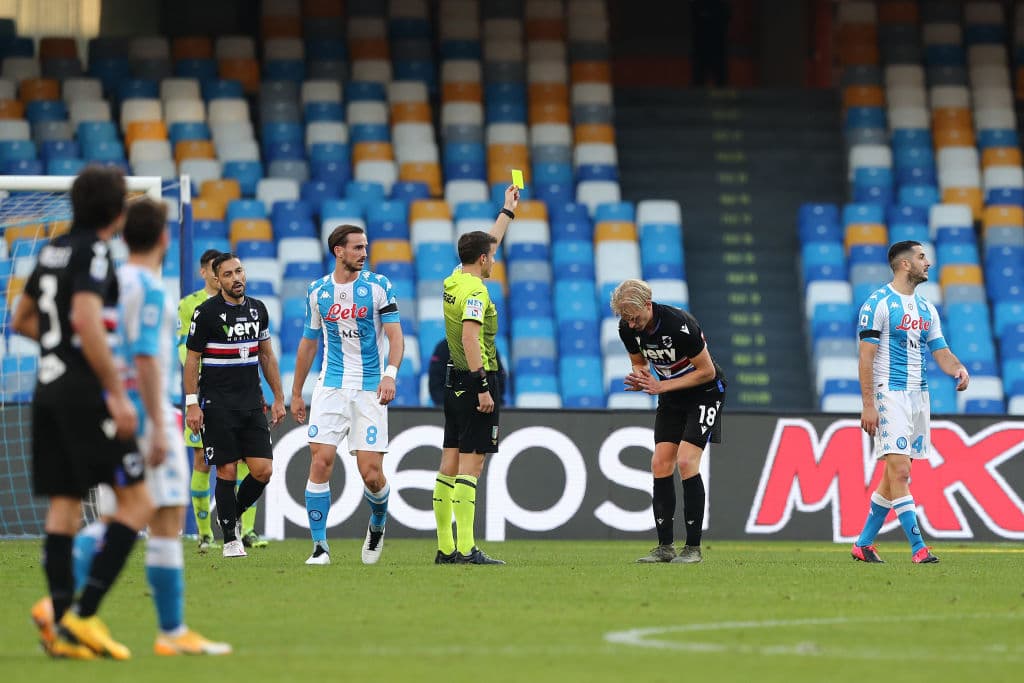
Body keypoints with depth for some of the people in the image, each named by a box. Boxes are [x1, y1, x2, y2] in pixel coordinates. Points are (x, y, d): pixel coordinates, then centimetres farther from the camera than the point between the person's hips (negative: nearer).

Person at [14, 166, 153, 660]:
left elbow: (21, 320, 24)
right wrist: (117, 392, -22)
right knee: (136, 503, -4)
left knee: (64, 505, 7)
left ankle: (60, 624, 2)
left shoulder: (53, 250, 14)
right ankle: (82, 614, -11)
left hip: (49, 390, 8)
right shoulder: (93, 253, -11)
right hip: (85, 392, -8)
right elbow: (86, 319, -23)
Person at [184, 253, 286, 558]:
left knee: (263, 470, -3)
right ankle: (230, 538, 4)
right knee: (227, 471, -5)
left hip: (252, 404, 5)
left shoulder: (257, 309, 11)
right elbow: (192, 359, -4)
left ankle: (234, 516, 22)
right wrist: (192, 404, -9)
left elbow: (267, 355, 18)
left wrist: (278, 398, 15)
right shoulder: (206, 312, -6)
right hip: (217, 404, -5)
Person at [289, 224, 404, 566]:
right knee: (321, 461, -12)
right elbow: (308, 343, 17)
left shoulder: (378, 286, -2)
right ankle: (319, 545, -4)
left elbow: (395, 335, -7)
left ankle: (377, 522, 25)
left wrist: (390, 374, -24)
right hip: (331, 387, 2)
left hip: (370, 389, -2)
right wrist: (296, 393, 19)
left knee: (371, 473, -7)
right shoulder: (317, 291, 7)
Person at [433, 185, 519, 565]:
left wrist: (508, 211, 39)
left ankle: (445, 548, 10)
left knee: (451, 463, 8)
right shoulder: (475, 291, -15)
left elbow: (488, 244, 29)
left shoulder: (454, 280, 12)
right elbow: (470, 338, -25)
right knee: (471, 463, -11)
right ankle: (467, 549, -15)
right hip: (475, 380, -9)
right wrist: (483, 387, -26)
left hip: (454, 382, 9)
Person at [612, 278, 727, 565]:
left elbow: (707, 371, -22)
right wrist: (640, 379, -17)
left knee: (686, 461, -18)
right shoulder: (628, 328, -10)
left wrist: (661, 386, -25)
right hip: (671, 400, 7)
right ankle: (665, 546, 1)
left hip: (704, 393, -7)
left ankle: (693, 547, -13)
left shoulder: (679, 324, -30)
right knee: (660, 464, -3)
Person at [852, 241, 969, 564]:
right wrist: (868, 404, -16)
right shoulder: (878, 303, -7)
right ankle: (918, 547, -16)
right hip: (890, 393, -8)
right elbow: (866, 358, -10)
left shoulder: (926, 308, 15)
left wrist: (958, 369, -9)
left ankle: (863, 543, 18)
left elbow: (941, 351, 14)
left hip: (919, 395, 8)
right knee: (900, 470, -14)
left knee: (895, 474, 9)